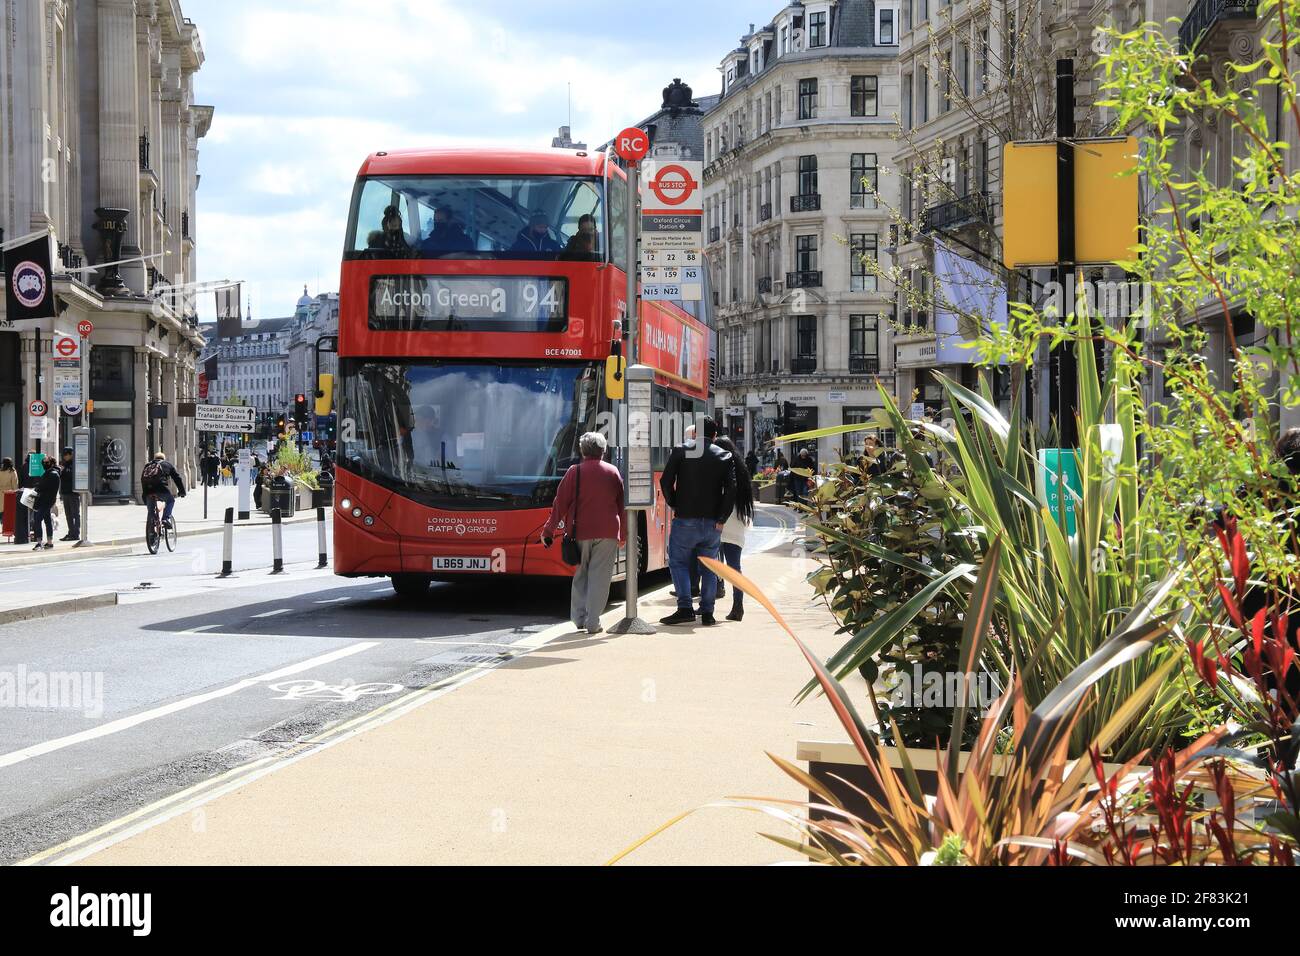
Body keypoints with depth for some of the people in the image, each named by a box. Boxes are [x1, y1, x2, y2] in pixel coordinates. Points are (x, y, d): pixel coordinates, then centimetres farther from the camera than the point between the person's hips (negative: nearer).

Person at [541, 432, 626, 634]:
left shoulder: (575, 472, -2)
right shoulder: (613, 472, 5)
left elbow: (560, 503, -2)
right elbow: (622, 505, 10)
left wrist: (549, 530, 3)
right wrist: (622, 534, 19)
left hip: (580, 531, 0)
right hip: (608, 533, 0)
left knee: (580, 575, 13)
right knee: (600, 576, 1)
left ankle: (579, 618, 11)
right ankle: (593, 623, -4)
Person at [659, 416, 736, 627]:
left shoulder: (681, 450, 0)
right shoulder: (724, 456, 5)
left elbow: (666, 481, -4)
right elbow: (731, 489, -3)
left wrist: (673, 504, 11)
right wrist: (721, 519, 0)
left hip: (685, 519, -2)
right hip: (713, 522, 2)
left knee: (678, 562, 8)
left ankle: (685, 608, -6)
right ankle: (707, 613, 9)